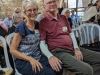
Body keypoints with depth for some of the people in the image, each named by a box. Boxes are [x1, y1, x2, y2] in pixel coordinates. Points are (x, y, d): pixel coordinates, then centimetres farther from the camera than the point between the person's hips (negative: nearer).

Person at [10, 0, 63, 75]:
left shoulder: (37, 24, 7)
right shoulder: (21, 27, -12)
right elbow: (13, 50, -12)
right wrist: (30, 59, -20)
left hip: (38, 57, 6)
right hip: (23, 61, -6)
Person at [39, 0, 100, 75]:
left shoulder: (63, 18, 17)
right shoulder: (43, 22, -3)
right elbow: (42, 43, -8)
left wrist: (76, 48, 4)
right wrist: (50, 57, -25)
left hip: (72, 49, 8)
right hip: (59, 52, -7)